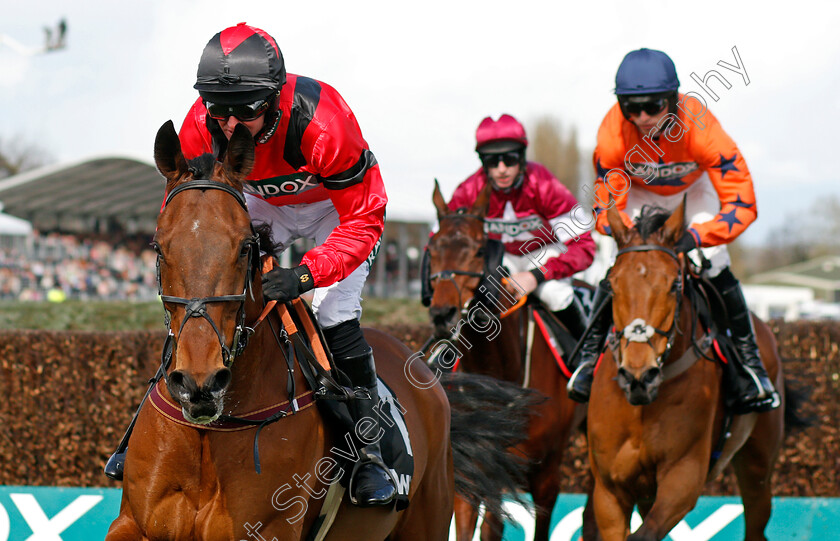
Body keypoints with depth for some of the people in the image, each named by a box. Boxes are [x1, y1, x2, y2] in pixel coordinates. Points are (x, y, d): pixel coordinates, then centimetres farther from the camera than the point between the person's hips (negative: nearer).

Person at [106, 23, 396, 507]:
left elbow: (363, 221, -36)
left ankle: (370, 451, -5)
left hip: (336, 204, -4)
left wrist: (306, 275, -49)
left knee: (334, 318, -20)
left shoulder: (321, 122, -41)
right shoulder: (203, 124, -28)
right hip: (261, 202, 4)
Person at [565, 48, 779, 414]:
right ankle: (590, 353, 7)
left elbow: (741, 205, -41)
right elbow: (607, 207, -26)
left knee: (714, 266, -16)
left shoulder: (700, 126, -41)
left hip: (695, 187, -1)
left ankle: (749, 360, -1)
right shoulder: (612, 133, -35)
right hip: (638, 191, 1)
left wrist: (696, 237, -56)